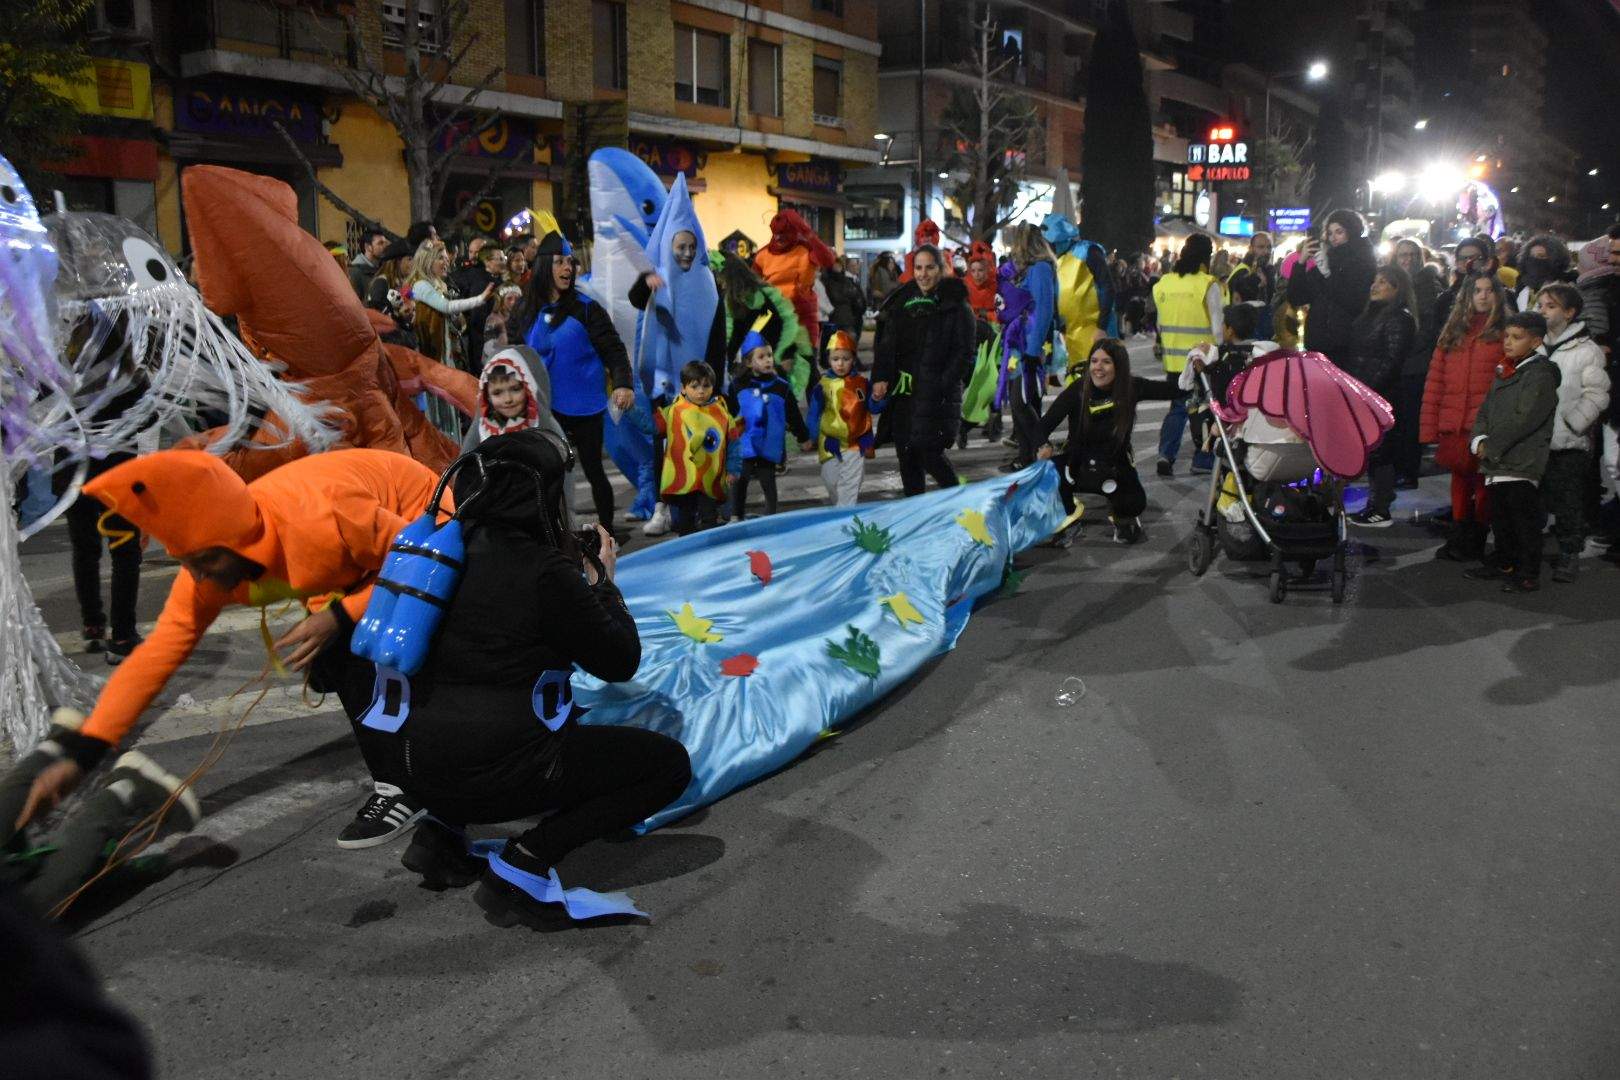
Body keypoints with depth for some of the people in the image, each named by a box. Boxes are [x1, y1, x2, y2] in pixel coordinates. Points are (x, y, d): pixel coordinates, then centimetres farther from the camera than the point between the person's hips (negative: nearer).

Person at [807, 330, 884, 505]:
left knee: (851, 482, 2)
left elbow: (873, 408, 4)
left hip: (856, 442, 0)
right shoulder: (823, 385, -6)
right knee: (831, 479, 13)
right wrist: (812, 438, 1)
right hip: (831, 442, 0)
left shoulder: (861, 383, -2)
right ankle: (836, 503, 39)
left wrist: (876, 399, -18)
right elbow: (814, 413, 0)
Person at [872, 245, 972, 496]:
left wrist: (942, 387, -14)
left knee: (929, 452, -10)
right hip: (903, 390, 5)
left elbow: (963, 353, -5)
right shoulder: (902, 300, 12)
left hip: (936, 393, -5)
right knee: (906, 453, 7)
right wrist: (880, 377, -6)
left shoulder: (956, 305, -2)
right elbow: (886, 343, 8)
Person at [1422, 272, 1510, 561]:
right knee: (1459, 480, 10)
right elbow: (1435, 380, 10)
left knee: (1483, 482, 2)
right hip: (1453, 423, 4)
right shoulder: (1453, 332, 14)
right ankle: (1458, 539, 20)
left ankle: (1475, 543, 11)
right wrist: (1429, 426, 4)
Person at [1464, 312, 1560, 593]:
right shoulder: (1505, 373, 17)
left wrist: (1491, 446, -15)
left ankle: (1529, 574, 1)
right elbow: (1485, 411, 15)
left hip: (1522, 464, -9)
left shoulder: (1540, 375, -10)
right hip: (1497, 464, 9)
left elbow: (1524, 420, -18)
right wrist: (1479, 440, -3)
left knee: (1524, 520, -5)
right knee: (1500, 517, 18)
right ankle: (1504, 564, 31)